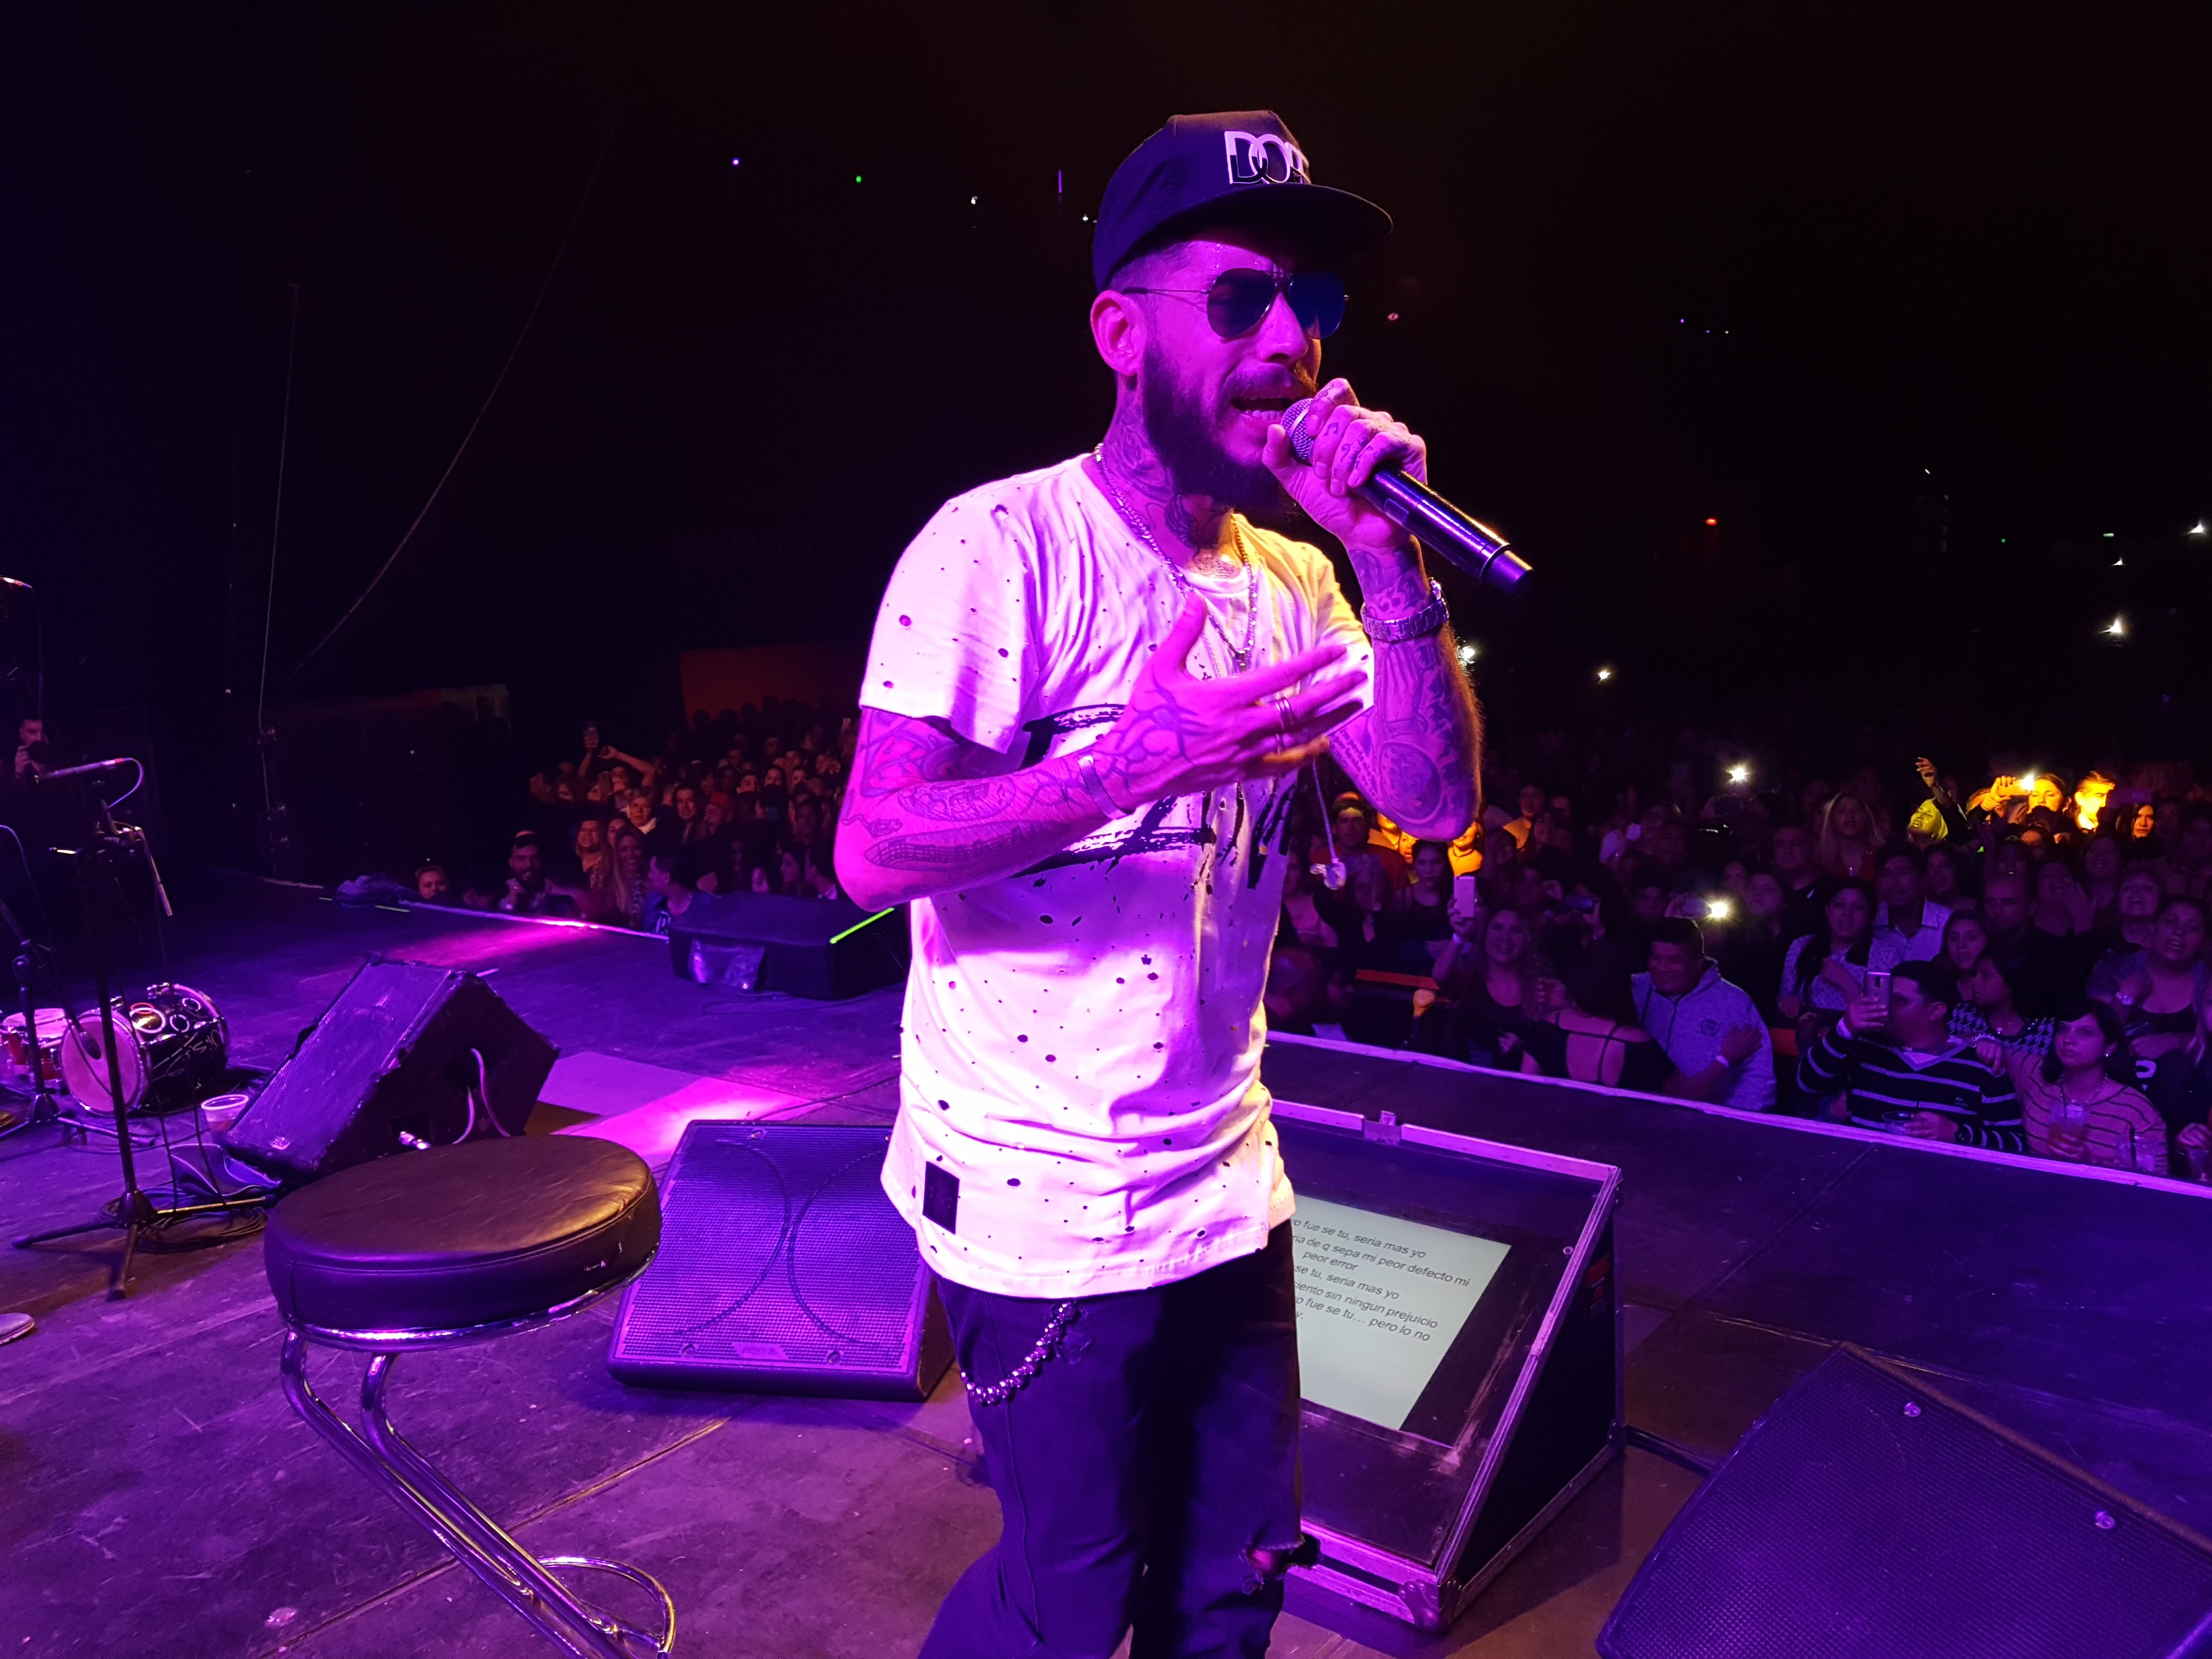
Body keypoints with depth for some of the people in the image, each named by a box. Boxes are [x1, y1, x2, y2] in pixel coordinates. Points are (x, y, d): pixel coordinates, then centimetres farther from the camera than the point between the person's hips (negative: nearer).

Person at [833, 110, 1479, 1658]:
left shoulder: (1293, 582, 6)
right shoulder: (1002, 543, -15)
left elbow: (1438, 799, -1)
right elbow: (875, 849, -22)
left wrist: (1393, 563, -12)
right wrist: (1137, 763, -34)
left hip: (1226, 1177, 7)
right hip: (1043, 1199, -6)